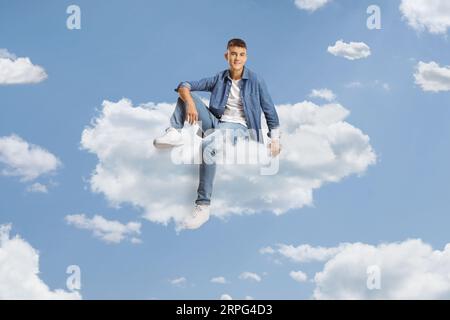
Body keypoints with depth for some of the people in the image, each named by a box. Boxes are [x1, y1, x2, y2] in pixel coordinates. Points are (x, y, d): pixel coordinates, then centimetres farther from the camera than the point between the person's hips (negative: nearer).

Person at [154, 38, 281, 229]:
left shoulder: (255, 81, 0)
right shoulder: (219, 79, 9)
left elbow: (269, 110, 4)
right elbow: (184, 86, 4)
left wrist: (275, 139, -4)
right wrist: (190, 102, -18)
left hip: (238, 127, -5)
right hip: (217, 123, 5)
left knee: (208, 144, -38)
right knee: (187, 95, -4)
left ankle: (203, 207, -38)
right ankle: (175, 133, -23)